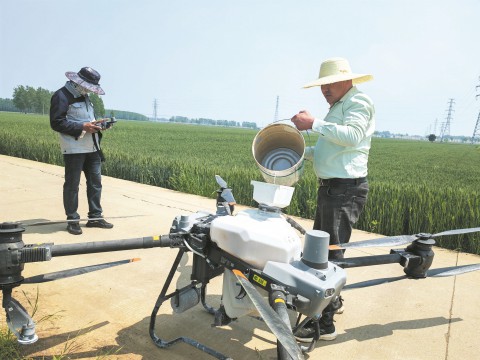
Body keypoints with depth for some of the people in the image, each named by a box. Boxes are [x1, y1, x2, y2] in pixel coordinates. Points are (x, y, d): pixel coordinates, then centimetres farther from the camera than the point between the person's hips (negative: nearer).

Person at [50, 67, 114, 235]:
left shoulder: (84, 96, 19)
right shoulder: (61, 95, -7)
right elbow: (57, 123, -14)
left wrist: (97, 125, 6)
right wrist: (82, 127, -19)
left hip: (92, 148, 8)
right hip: (74, 149, -8)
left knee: (95, 182, 8)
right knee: (72, 184, 0)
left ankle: (95, 217, 18)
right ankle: (72, 220, 11)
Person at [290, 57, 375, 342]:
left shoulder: (359, 101, -7)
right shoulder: (338, 106, 22)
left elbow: (352, 136, -26)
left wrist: (314, 123, -25)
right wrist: (302, 151, 13)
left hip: (346, 189, -10)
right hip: (330, 187, 10)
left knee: (330, 252, -8)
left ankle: (324, 324, 2)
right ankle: (332, 300, 35)